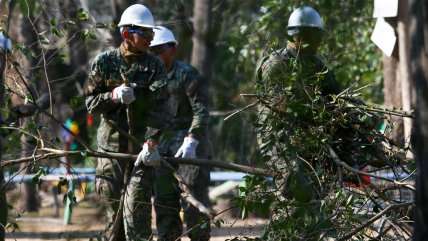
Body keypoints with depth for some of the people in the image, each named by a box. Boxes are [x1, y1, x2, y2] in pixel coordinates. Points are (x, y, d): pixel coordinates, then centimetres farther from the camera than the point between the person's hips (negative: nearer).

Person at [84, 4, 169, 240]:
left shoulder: (154, 65, 0)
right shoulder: (104, 61, 1)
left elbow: (158, 107, -9)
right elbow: (91, 103, 2)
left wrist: (152, 143, -21)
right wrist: (113, 96, -19)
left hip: (141, 143, -1)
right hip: (111, 141, 1)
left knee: (137, 202, -11)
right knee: (112, 200, 4)